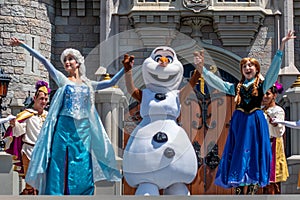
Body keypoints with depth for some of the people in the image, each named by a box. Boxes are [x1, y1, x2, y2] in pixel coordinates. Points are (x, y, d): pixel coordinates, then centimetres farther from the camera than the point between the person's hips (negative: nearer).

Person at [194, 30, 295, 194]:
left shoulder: (262, 85, 7)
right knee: (238, 155, -1)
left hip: (256, 123, -2)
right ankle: (238, 192, 1)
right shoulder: (236, 87, 14)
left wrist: (281, 46, -13)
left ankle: (252, 192, 0)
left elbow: (274, 69, -3)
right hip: (239, 123, 2)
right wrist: (201, 67, 3)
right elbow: (216, 82, 11)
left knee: (254, 155, -3)